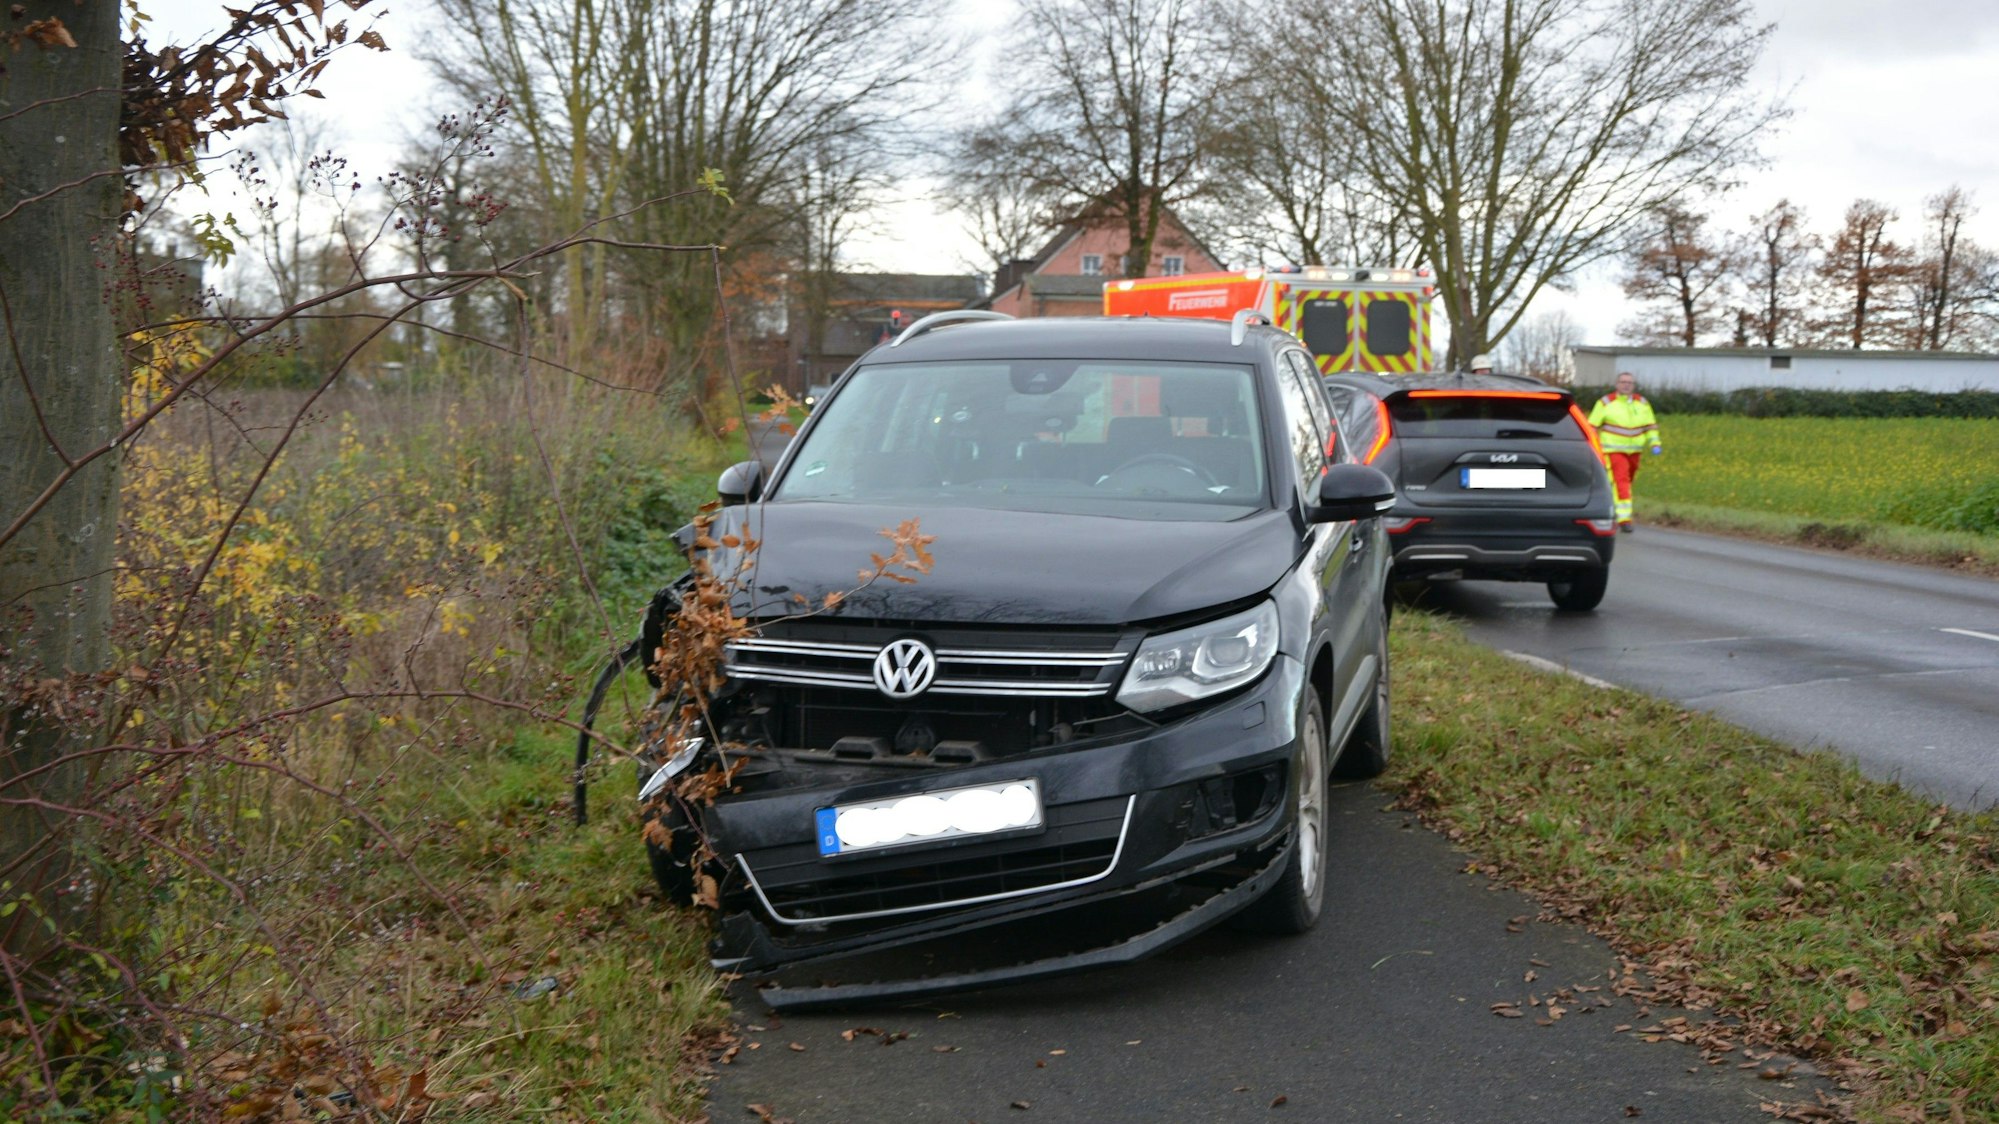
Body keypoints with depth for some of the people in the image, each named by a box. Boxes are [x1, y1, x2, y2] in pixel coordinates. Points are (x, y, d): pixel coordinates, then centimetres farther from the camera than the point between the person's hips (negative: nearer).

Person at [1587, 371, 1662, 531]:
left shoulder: (1642, 403, 8)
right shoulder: (1606, 402, -4)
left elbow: (1651, 426, 16)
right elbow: (1592, 426, -1)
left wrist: (1655, 443, 5)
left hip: (1634, 450, 5)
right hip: (1613, 450, -5)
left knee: (1627, 482, 11)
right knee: (1621, 482, -15)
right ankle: (1624, 518, -19)